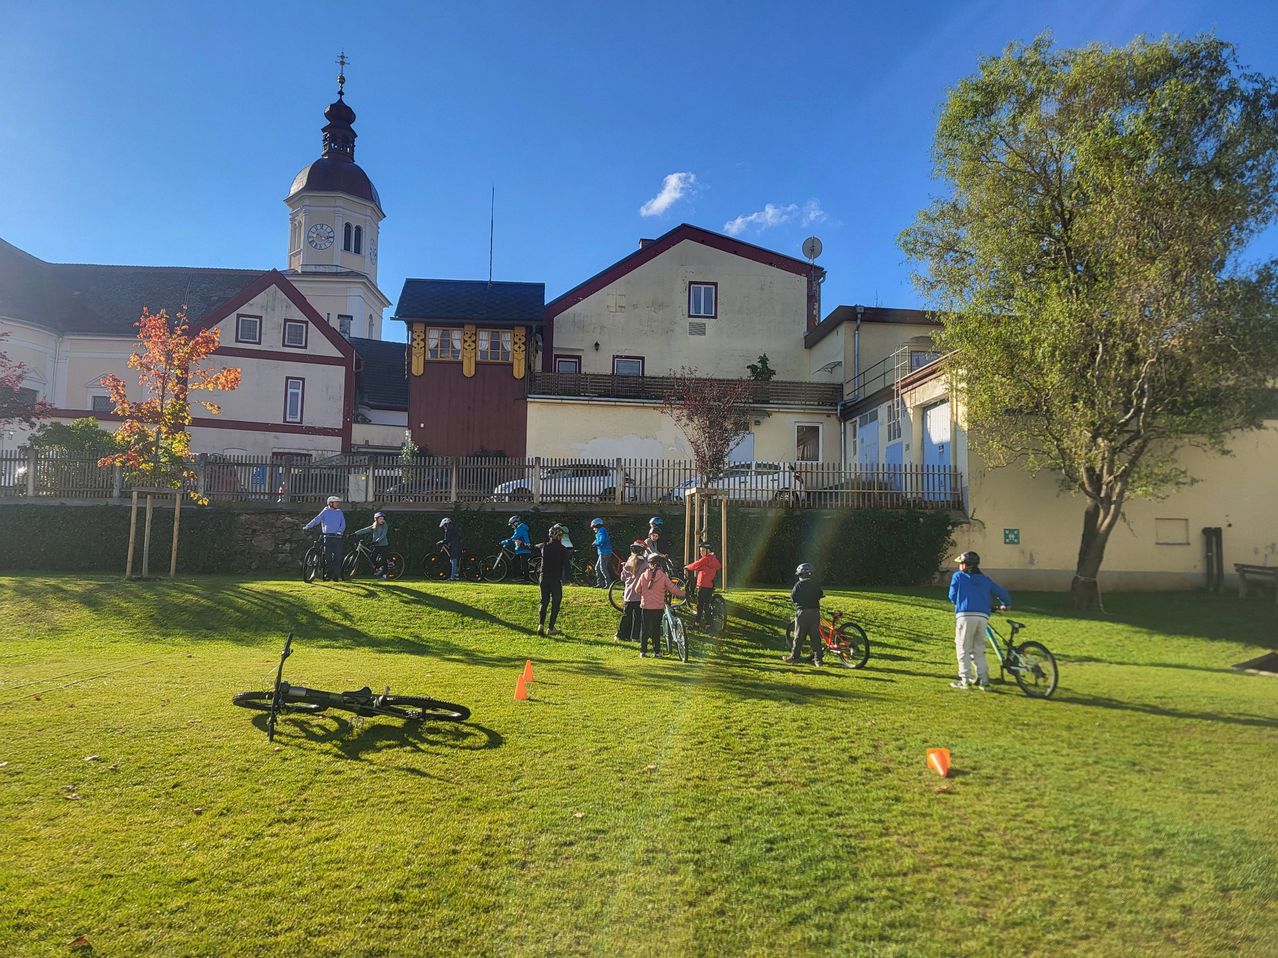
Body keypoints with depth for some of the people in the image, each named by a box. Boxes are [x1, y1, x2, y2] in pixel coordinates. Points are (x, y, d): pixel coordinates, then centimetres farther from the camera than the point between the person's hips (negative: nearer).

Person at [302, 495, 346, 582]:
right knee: (328, 557, -4)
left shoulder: (340, 512, 13)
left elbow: (343, 524, 7)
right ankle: (327, 576, 2)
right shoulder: (325, 511, 5)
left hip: (337, 537, 2)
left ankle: (336, 576, 2)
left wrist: (339, 531, -10)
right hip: (328, 537, -2)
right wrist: (306, 527, -7)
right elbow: (316, 520, 1)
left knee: (337, 557, -2)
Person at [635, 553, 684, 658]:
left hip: (645, 606, 1)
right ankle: (656, 652, 10)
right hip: (658, 607, -1)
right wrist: (682, 594, 14)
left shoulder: (643, 576, -6)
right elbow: (672, 589, -4)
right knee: (656, 629, 8)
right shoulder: (663, 576, -11)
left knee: (645, 629, 9)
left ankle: (643, 651, 12)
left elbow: (637, 590, 3)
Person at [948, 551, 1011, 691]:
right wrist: (1004, 604, 38)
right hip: (983, 617, 4)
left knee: (963, 649, 3)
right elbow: (1002, 592, 18)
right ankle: (983, 681, 10)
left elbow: (952, 597, 7)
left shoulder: (958, 576, 11)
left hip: (965, 616, -4)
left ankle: (965, 680, 0)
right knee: (979, 650, 14)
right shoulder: (985, 579, 21)